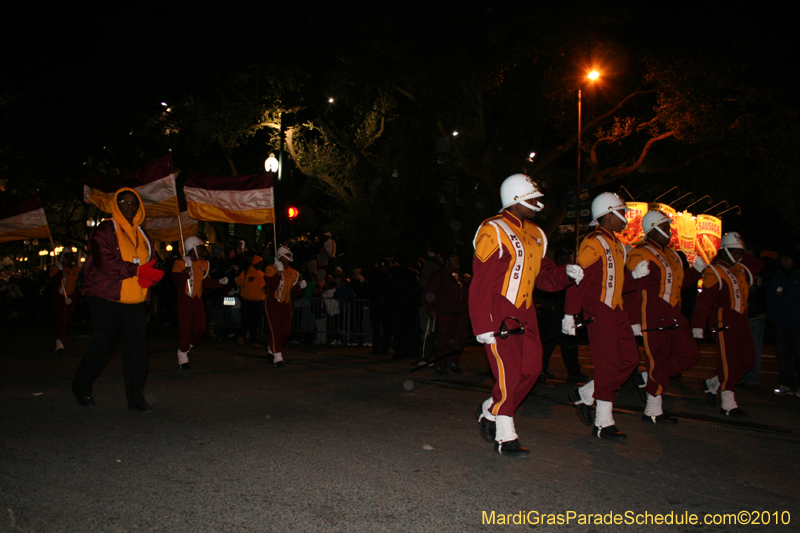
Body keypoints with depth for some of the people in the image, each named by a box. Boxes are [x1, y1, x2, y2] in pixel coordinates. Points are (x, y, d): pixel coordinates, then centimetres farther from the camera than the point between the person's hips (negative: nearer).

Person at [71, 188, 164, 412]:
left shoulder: (142, 235, 16)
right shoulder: (104, 231, -4)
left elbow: (152, 264, 14)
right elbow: (106, 264, -17)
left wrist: (149, 276, -9)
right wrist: (138, 270, -18)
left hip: (135, 301, 5)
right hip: (106, 298, -5)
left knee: (137, 347, -1)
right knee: (103, 345, -1)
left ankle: (135, 397, 5)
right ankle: (81, 386, 24)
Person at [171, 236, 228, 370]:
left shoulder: (204, 264, 14)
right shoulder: (180, 263, -6)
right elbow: (176, 280, -19)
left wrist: (220, 282, 5)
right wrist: (186, 271, -33)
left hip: (198, 300, 6)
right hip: (185, 300, -6)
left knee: (200, 328, 4)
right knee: (185, 329, -3)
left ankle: (185, 347, 27)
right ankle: (182, 360, 7)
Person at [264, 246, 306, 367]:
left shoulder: (294, 273, 11)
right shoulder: (271, 269, -2)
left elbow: (295, 294, 12)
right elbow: (272, 285, -21)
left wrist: (300, 287, -7)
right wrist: (279, 271, -20)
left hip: (286, 303, 5)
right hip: (272, 302, -5)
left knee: (286, 330, 1)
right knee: (275, 329, -12)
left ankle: (272, 348, 27)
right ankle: (277, 356, -10)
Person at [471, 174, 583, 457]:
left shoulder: (536, 235, 14)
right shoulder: (493, 231, -11)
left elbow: (544, 276, 18)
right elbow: (481, 282, -15)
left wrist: (566, 273, -4)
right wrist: (483, 326, -19)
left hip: (524, 312, 8)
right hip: (499, 312, -8)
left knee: (531, 369, 6)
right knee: (509, 373, -7)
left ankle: (489, 411, 26)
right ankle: (505, 438, 7)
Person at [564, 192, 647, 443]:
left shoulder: (616, 245, 20)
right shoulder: (593, 243, -10)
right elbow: (578, 279, -16)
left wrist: (634, 274, 6)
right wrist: (569, 314, -19)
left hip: (616, 310, 9)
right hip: (598, 311, -9)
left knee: (630, 359, 7)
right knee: (608, 365, -7)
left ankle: (584, 395, 17)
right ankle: (604, 423, 2)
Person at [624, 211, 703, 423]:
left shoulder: (670, 255, 19)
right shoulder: (640, 255, -9)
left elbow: (679, 282, 27)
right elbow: (631, 289, -14)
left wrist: (696, 270, 11)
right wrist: (634, 322, -18)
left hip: (673, 317, 9)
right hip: (652, 318, -9)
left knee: (690, 355, 7)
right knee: (658, 361, -3)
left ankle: (645, 378, 17)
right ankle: (653, 412, 10)